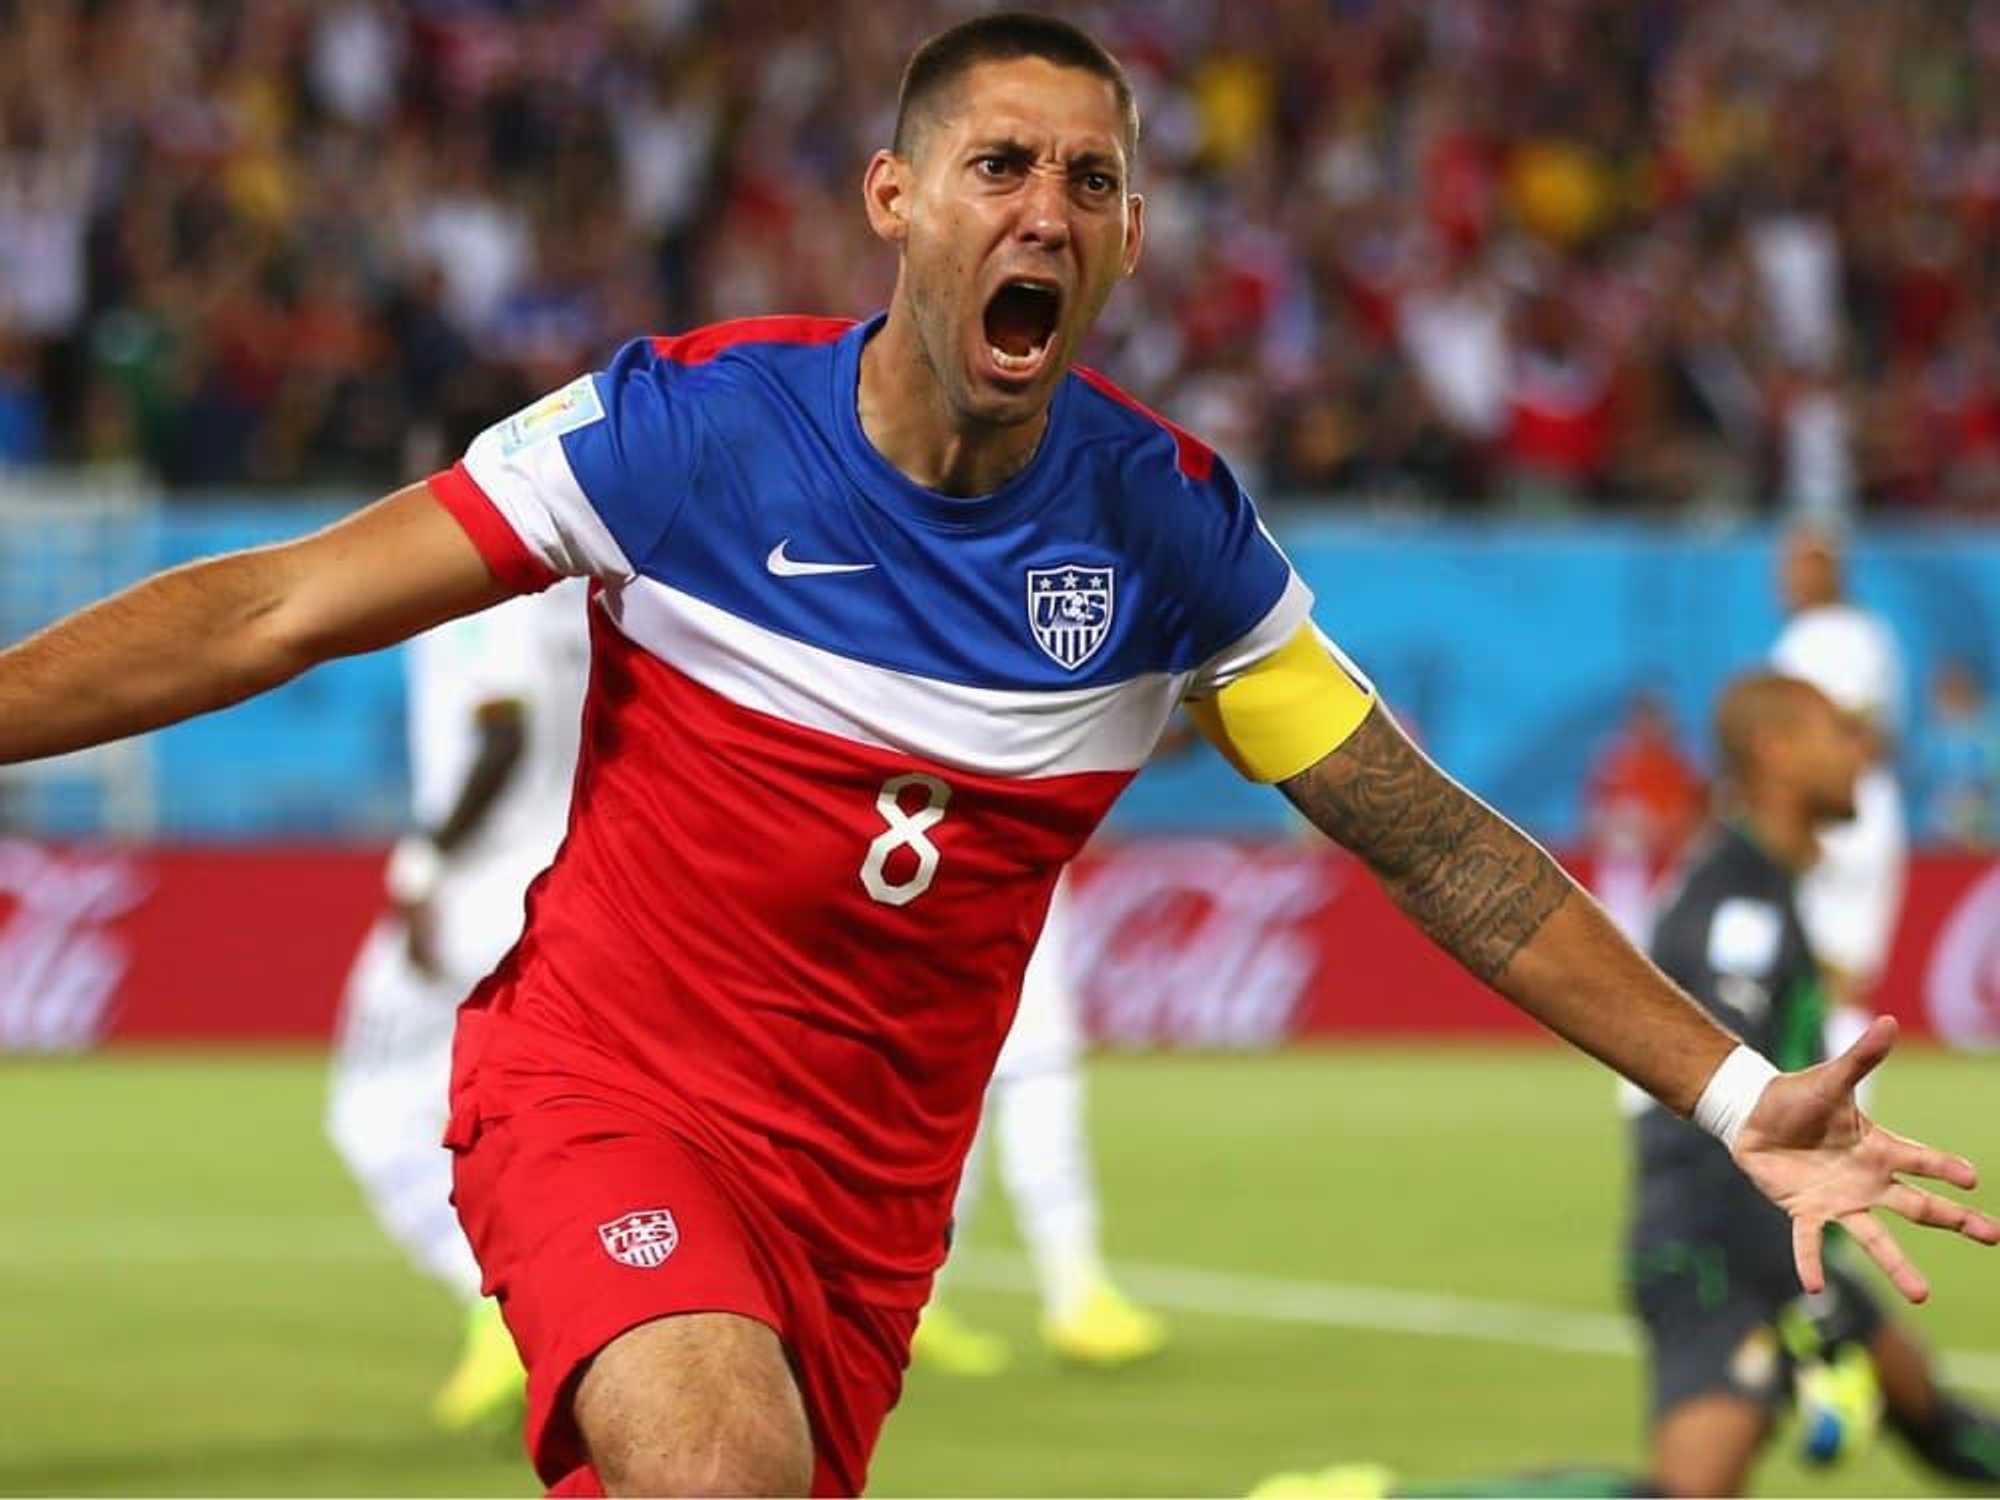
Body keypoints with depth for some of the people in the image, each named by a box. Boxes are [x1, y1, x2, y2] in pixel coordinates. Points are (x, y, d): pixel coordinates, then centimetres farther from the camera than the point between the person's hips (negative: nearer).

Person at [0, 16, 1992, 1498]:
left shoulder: (1168, 528, -4)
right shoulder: (688, 429, -12)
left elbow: (1439, 848, 3)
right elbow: (271, 616, -9)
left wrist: (1736, 1097, -2)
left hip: (871, 1183, 4)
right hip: (603, 1088, -4)